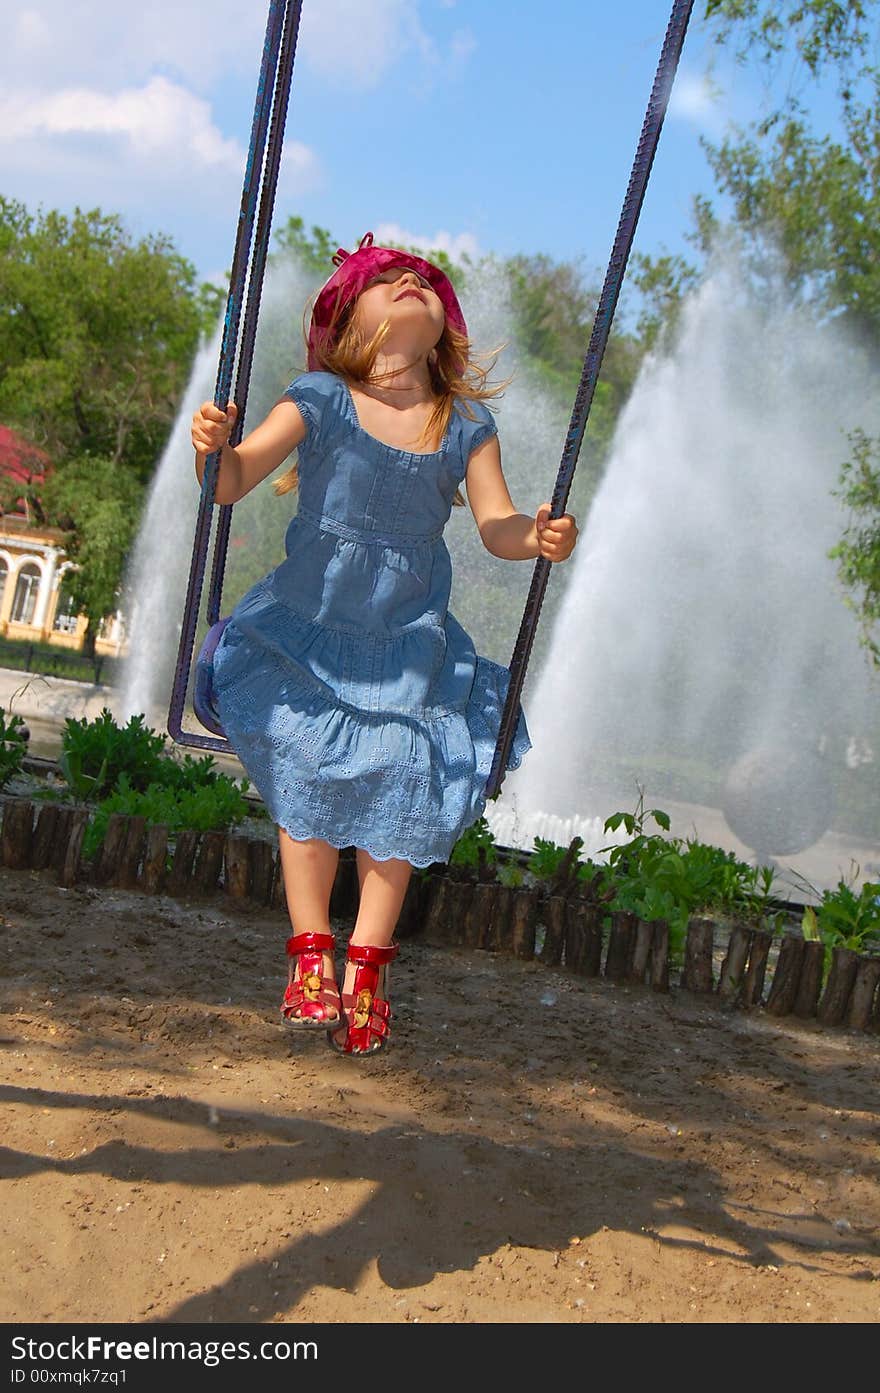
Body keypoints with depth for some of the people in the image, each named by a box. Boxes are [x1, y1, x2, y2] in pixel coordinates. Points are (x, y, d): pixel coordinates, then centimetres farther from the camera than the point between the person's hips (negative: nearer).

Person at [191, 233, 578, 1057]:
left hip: (408, 645, 2)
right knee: (309, 782, -4)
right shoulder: (321, 401, -9)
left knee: (402, 789, -4)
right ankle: (311, 954, 11)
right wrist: (214, 447, -39)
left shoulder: (466, 423, -1)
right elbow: (231, 484, -17)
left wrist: (539, 538, -26)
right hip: (307, 627, -2)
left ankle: (366, 965, 10)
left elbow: (495, 524, -4)